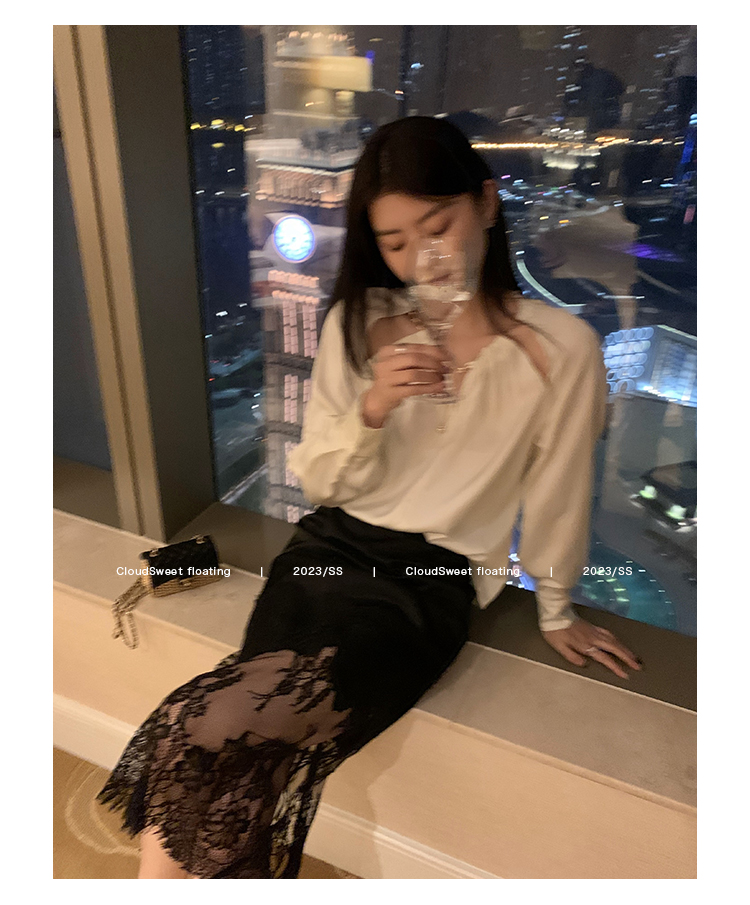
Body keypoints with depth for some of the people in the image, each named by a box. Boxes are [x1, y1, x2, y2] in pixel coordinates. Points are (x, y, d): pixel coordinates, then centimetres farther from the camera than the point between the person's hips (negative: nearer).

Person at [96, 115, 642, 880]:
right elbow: (320, 484, 4)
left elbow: (554, 498, 4)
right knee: (260, 758, -22)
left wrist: (555, 613, 16)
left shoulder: (561, 348, -8)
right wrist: (372, 409, -15)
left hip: (431, 580, -3)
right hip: (329, 548, 3)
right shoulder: (357, 324, 2)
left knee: (214, 731, -21)